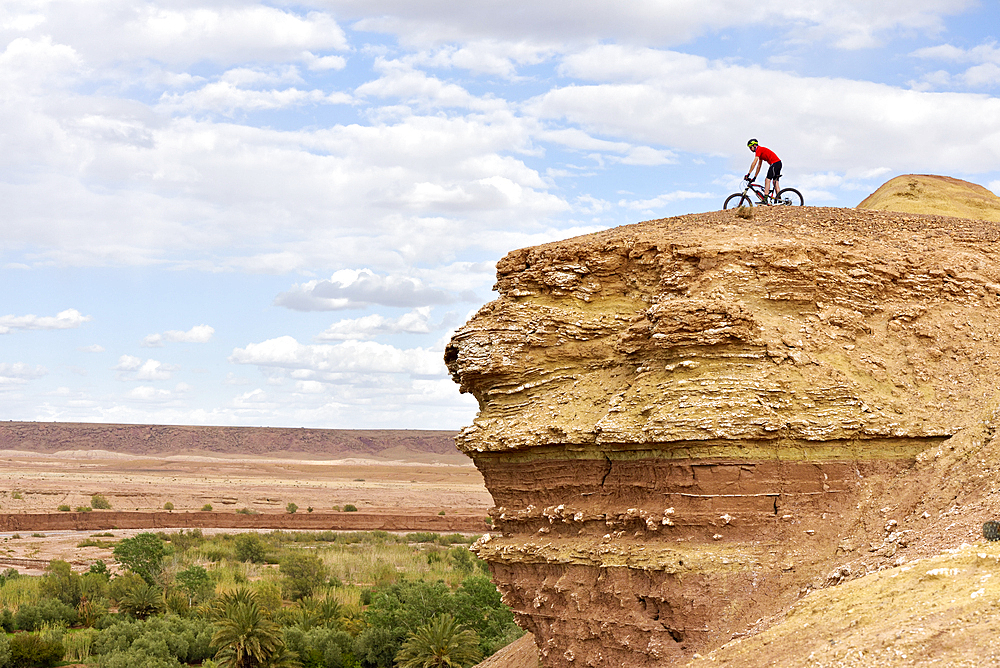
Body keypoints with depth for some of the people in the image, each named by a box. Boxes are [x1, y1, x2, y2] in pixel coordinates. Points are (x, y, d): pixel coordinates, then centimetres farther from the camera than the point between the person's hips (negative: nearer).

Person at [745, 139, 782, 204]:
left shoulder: (759, 150, -6)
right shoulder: (761, 151, 24)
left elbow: (754, 163, -14)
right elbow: (759, 166, 27)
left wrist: (748, 174, -14)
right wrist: (754, 177, 25)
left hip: (775, 163, -10)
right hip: (778, 163, 10)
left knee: (767, 180, -15)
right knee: (775, 181, 10)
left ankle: (765, 200, -24)